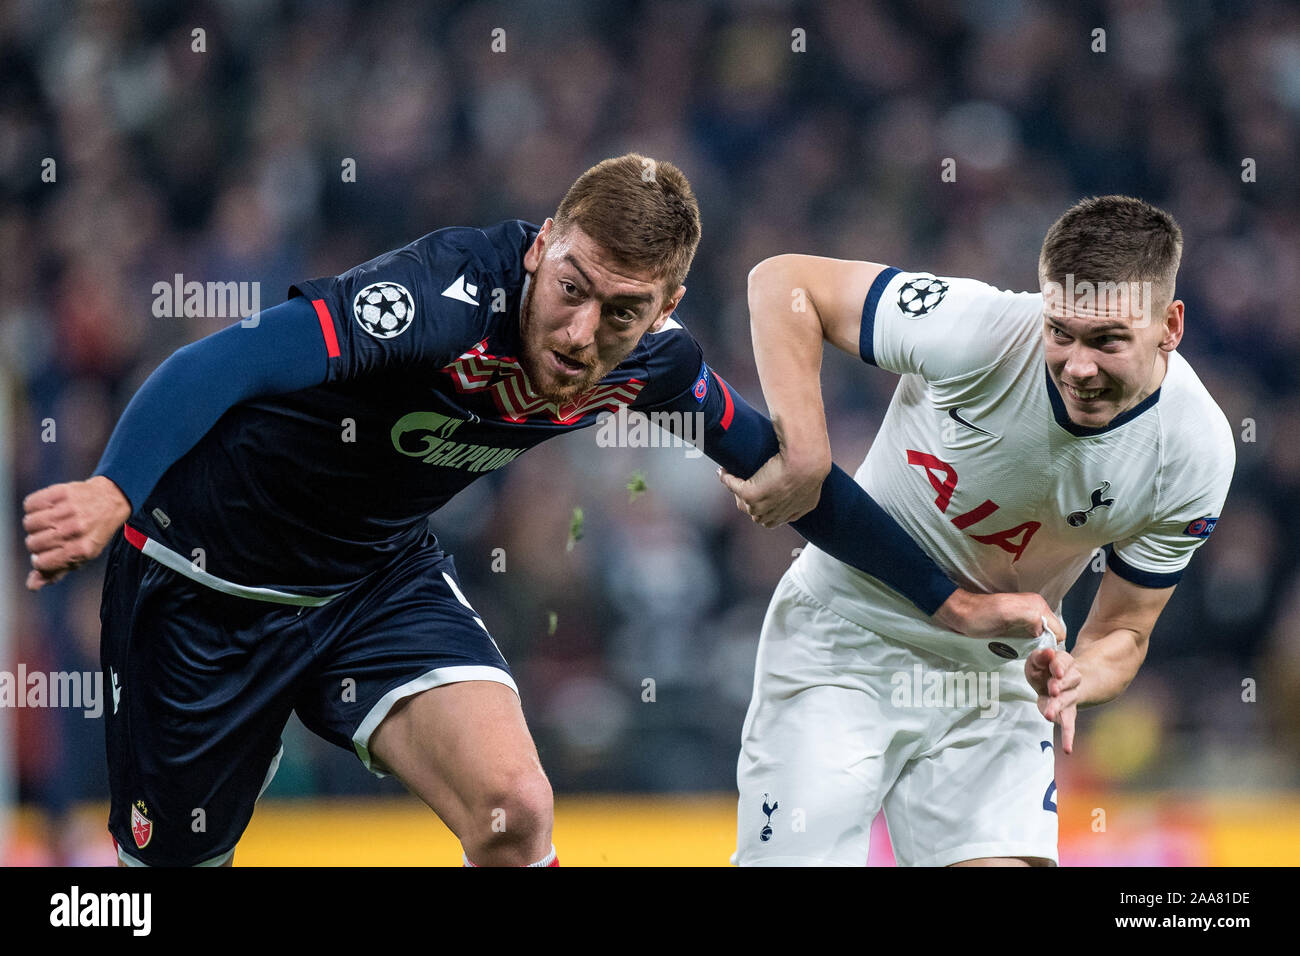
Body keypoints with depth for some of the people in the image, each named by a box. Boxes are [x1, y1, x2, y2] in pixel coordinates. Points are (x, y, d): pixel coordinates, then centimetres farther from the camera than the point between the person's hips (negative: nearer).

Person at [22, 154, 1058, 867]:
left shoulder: (652, 360, -13)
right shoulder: (455, 295, -35)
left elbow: (780, 465, 5)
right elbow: (228, 363, -46)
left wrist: (951, 600, 9)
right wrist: (113, 490, -63)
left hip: (379, 573, 5)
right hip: (206, 580, -5)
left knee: (514, 810, -17)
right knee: (177, 859, 4)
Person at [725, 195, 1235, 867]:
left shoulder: (1197, 455, -17)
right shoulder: (981, 334, -27)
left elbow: (1122, 631, -4)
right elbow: (783, 282, -19)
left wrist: (1077, 679, -28)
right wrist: (804, 455, -30)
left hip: (995, 673, 3)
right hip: (844, 637, -3)